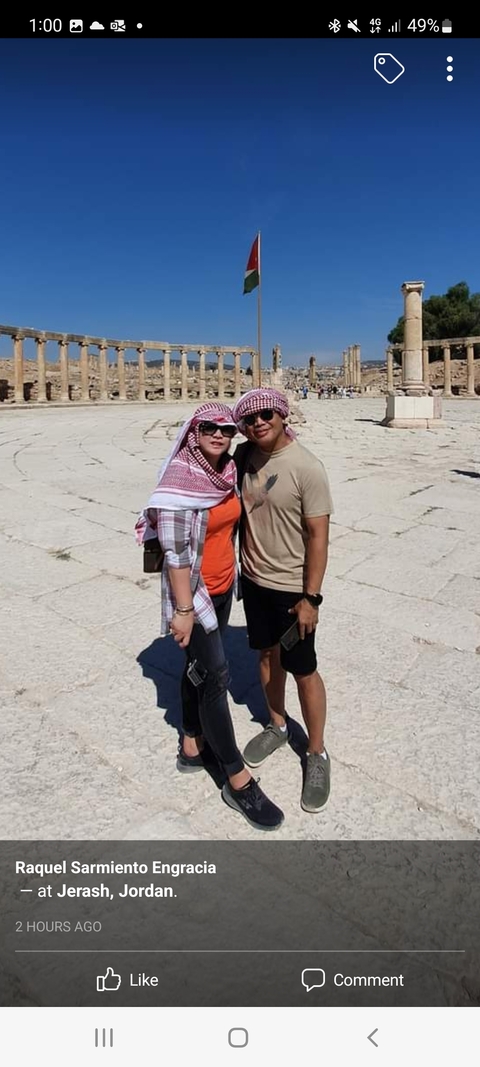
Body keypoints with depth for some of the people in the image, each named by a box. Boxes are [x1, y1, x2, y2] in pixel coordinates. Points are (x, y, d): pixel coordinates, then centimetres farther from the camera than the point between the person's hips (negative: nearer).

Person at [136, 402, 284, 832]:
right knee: (215, 676, -1)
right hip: (193, 592, -7)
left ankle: (192, 747, 38)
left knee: (200, 665, 19)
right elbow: (175, 549, -22)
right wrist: (183, 608, -21)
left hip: (223, 587, 8)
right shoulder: (179, 477, -21)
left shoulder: (229, 470, 1)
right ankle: (239, 780, 12)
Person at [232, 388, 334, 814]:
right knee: (266, 654, 21)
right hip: (253, 579, 6)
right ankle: (277, 726, 43)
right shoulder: (244, 455, -1)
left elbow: (318, 536, -18)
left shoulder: (307, 468, -20)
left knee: (303, 670, 5)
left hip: (292, 588, -6)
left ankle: (317, 754, 25)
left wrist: (310, 598, -18)